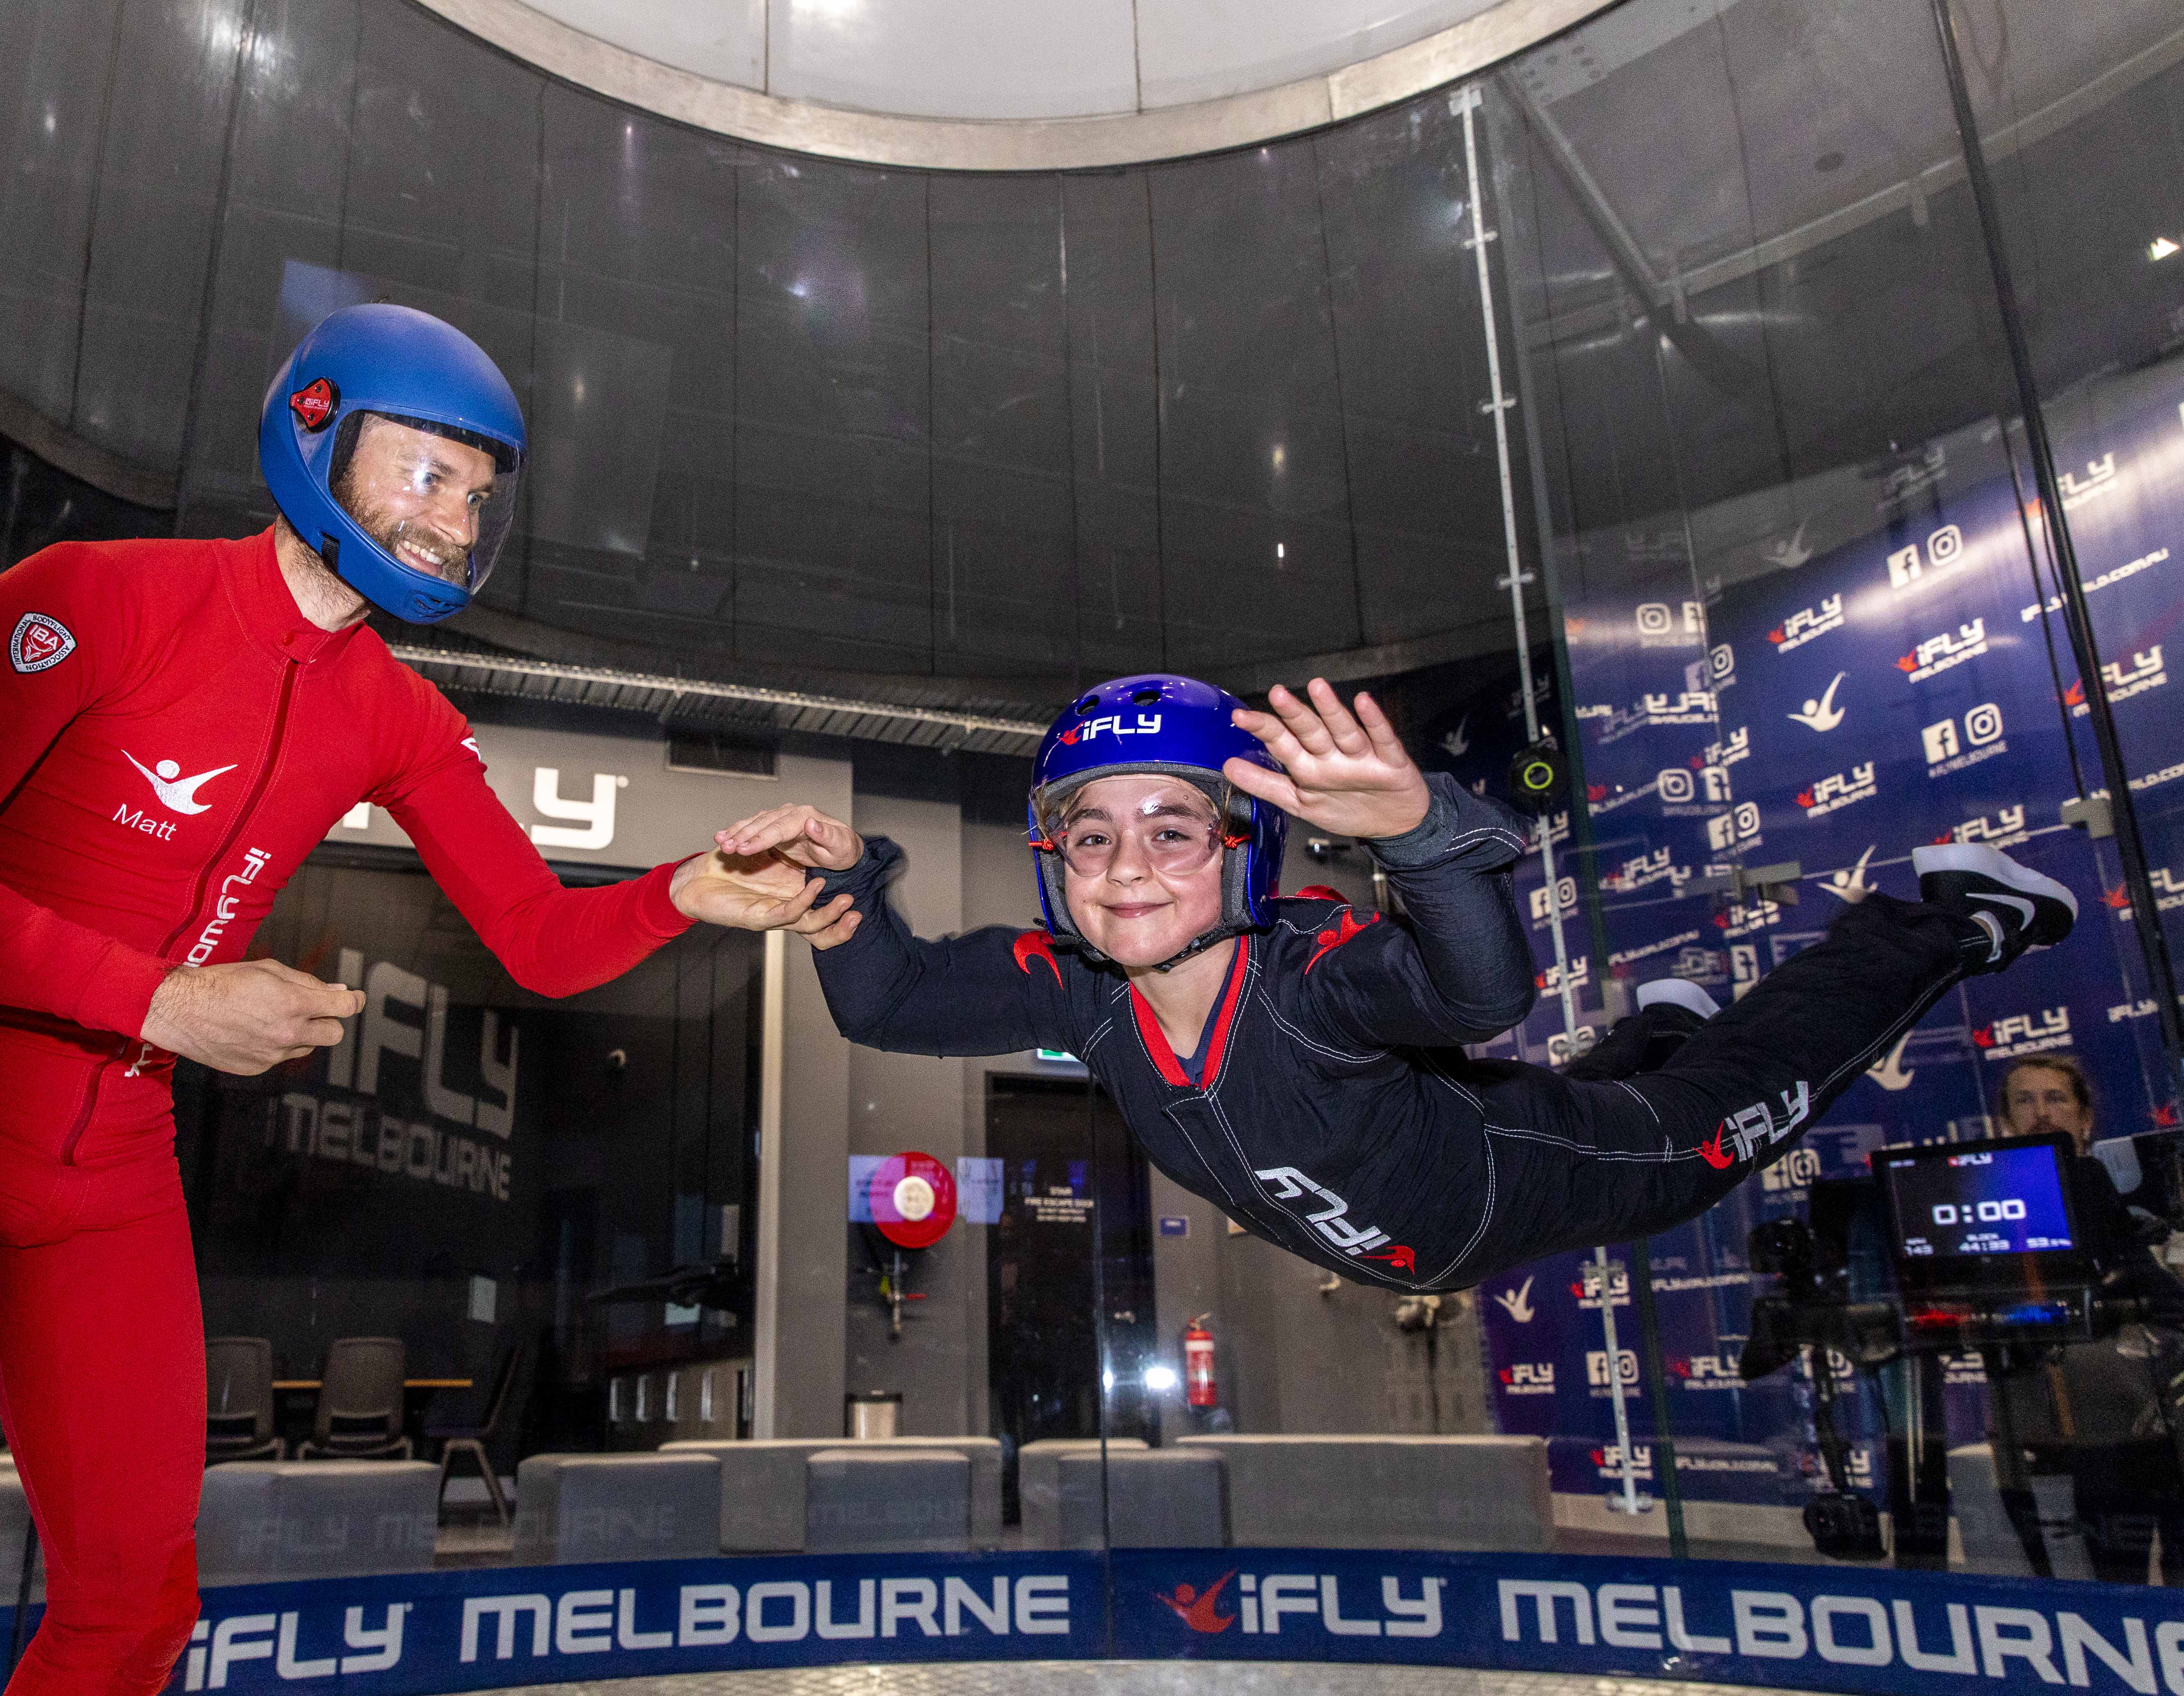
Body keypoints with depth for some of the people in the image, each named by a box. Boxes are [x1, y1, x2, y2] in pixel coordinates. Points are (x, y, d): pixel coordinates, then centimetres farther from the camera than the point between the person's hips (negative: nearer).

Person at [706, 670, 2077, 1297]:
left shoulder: (1313, 979, -43)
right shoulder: (1077, 988, -26)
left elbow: (1484, 991, -62)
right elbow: (888, 1003, -24)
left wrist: (1420, 826, -82)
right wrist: (840, 883, -43)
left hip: (1521, 1182, -5)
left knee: (1722, 1119, 15)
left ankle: (1949, 914, 34)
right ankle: (1655, 1025, 63)